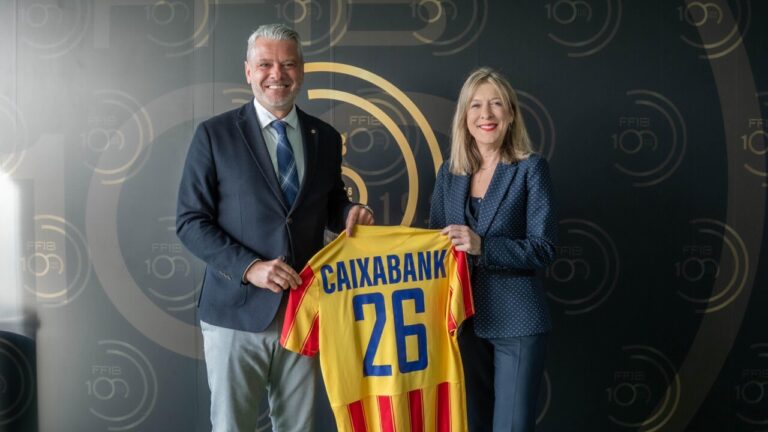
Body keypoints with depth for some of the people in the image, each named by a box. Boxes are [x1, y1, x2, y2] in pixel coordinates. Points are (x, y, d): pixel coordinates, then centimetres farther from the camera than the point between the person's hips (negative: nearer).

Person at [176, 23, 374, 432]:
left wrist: (349, 213, -7)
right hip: (237, 311, -3)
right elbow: (190, 221, -6)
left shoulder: (326, 137, 7)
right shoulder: (214, 134, -4)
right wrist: (249, 267, -18)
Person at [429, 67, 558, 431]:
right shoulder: (449, 173, 7)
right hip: (462, 319, 4)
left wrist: (482, 246, -22)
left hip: (516, 320, -4)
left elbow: (544, 249, -12)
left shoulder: (530, 168, -6)